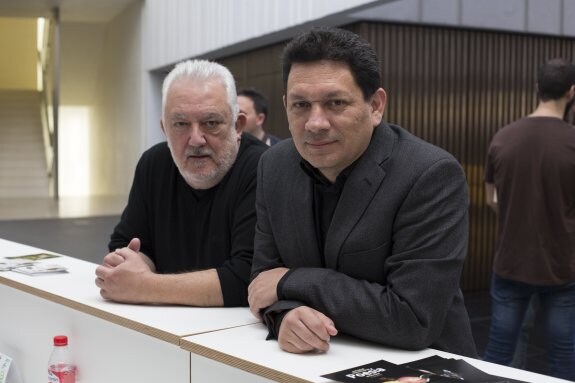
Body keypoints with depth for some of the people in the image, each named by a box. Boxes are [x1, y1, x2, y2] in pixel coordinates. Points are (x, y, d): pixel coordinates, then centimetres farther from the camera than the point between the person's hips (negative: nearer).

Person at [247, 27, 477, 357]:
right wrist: (286, 315, -21)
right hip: (320, 365, 4)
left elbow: (414, 319, -23)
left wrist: (292, 281, -18)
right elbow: (265, 277, 0)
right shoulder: (276, 166, -3)